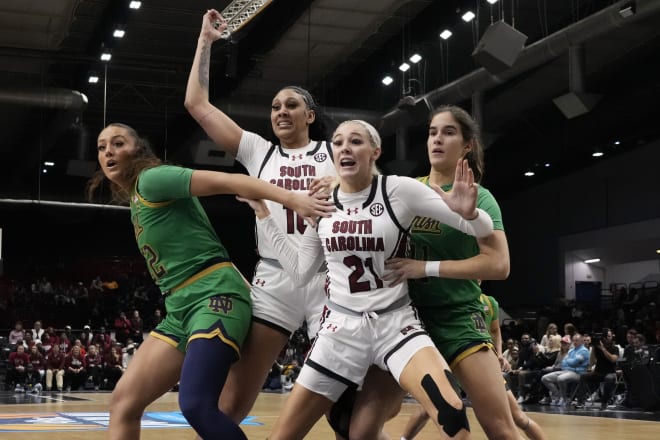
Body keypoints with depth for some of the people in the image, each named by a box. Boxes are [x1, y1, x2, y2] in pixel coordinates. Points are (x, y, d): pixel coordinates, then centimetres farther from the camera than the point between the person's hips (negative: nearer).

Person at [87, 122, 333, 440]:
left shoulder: (151, 178, -4)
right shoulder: (136, 199, 21)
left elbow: (225, 180, -14)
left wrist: (290, 199, -25)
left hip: (215, 295, -9)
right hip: (181, 309, 9)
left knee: (196, 405, -27)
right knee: (123, 401, 2)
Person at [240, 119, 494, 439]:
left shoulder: (399, 190, -8)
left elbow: (483, 230, -9)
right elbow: (300, 273, 13)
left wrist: (469, 213, -33)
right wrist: (264, 215, 10)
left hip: (395, 323, -3)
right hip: (340, 327, 3)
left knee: (450, 412, -30)